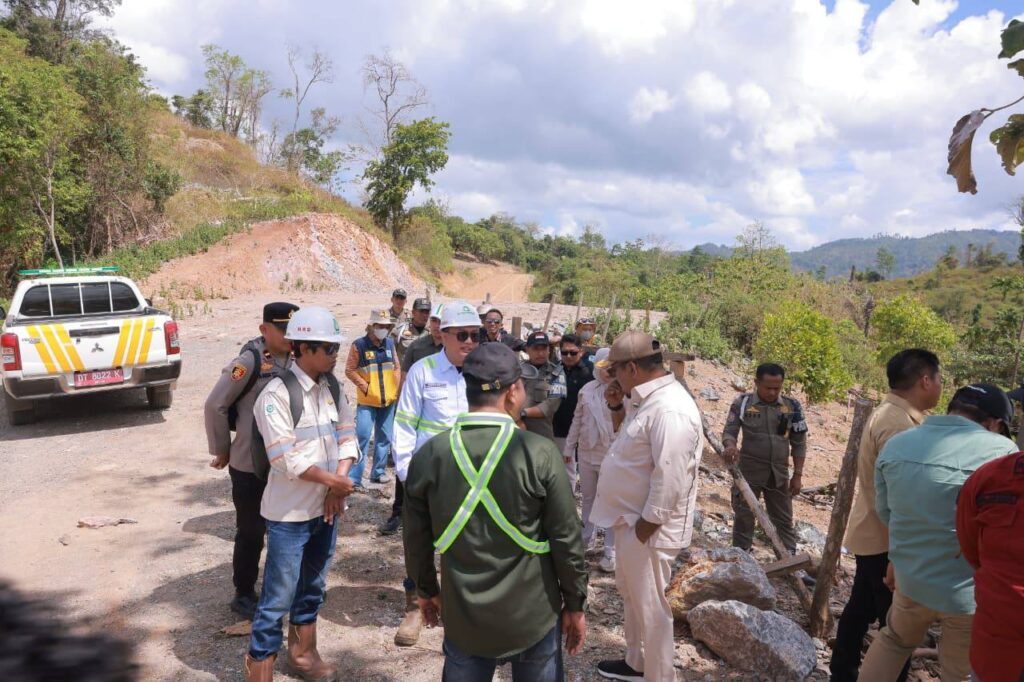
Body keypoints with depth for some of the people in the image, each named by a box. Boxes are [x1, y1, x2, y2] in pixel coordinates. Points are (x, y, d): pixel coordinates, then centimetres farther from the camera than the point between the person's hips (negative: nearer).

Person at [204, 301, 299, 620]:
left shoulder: (295, 360, 1)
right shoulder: (249, 361, -18)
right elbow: (214, 406, -14)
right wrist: (221, 450, -5)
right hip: (250, 465, -6)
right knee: (251, 532, 7)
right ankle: (243, 595, 25)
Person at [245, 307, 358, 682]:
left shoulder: (332, 386, 3)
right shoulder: (276, 394, -18)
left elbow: (346, 436, 4)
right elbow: (287, 460, -22)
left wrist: (338, 485, -10)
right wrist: (335, 482, -15)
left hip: (327, 506, 7)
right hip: (290, 513, -6)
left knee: (312, 587, 21)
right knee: (278, 598, 2)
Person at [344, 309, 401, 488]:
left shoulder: (390, 343, 5)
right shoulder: (359, 345, -9)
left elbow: (397, 367, 14)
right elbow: (350, 370, -7)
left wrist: (395, 387, 5)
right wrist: (365, 386, -13)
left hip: (388, 400, 5)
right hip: (367, 401, -5)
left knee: (384, 437, 12)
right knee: (362, 436, -10)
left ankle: (378, 471, 25)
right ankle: (354, 477, -5)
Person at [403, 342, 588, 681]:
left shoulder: (428, 455, -9)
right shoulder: (539, 453, -17)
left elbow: (416, 538, 2)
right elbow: (566, 539, -11)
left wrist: (427, 590, 18)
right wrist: (575, 603, 4)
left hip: (463, 618, 2)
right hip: (533, 616, -2)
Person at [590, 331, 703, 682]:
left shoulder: (670, 409, -27)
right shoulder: (650, 399, 7)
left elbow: (669, 480, -28)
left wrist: (643, 529, -21)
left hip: (648, 528, -10)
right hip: (632, 520, 10)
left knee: (650, 608, 6)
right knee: (631, 596, 25)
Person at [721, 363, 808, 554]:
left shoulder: (792, 407, 0)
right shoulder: (742, 403, -6)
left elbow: (799, 443, 5)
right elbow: (729, 432, -6)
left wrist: (797, 474, 2)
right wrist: (730, 446, -29)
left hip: (779, 473, 2)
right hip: (748, 471, -2)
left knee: (784, 520, 12)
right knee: (743, 518, 6)